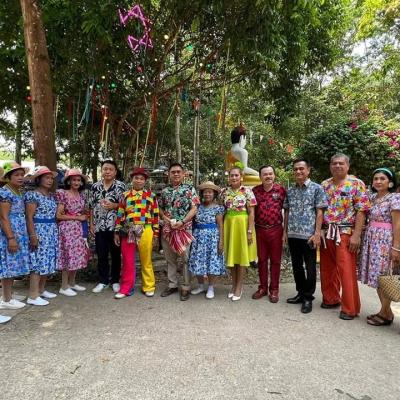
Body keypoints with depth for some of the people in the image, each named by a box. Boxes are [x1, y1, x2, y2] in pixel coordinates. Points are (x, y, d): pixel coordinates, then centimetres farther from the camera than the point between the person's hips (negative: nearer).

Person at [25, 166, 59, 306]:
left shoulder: (52, 196, 13)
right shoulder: (32, 195, -10)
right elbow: (29, 217, -14)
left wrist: (55, 231, 13)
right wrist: (33, 235, -18)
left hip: (52, 232, 8)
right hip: (39, 231, -8)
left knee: (48, 261, 12)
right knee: (39, 262, -7)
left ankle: (41, 290, 24)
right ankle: (33, 296, 0)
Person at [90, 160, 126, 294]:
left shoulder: (121, 186, -3)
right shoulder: (95, 186, 8)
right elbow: (91, 207, 11)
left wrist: (113, 205, -21)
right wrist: (91, 224, 5)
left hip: (115, 226, -3)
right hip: (99, 227, 3)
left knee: (116, 254, 8)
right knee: (101, 255, 10)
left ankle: (115, 281, 22)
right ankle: (103, 281, 24)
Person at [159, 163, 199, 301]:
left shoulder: (190, 189, -1)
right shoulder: (164, 191, 11)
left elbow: (194, 209, -7)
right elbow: (160, 208, 17)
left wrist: (182, 222, -16)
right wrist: (164, 217, -5)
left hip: (184, 229, -4)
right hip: (167, 229, 4)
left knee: (186, 259, 2)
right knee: (170, 259, 12)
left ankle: (186, 287, 14)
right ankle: (172, 285, 26)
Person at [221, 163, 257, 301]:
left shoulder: (247, 191, -6)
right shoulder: (224, 192, 5)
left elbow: (251, 213, -7)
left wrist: (250, 231, -12)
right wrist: (222, 228, 5)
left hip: (242, 225, -3)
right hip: (229, 225, 4)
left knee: (242, 255, 5)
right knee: (231, 255, 10)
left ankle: (239, 287, 17)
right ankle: (234, 284, 25)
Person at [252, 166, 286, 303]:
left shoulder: (281, 190, -4)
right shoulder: (255, 191, 2)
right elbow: (252, 210, 8)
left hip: (276, 230, -2)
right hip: (260, 229, 2)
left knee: (275, 260, 8)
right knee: (262, 259, 12)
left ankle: (274, 289, 20)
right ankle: (263, 287, 25)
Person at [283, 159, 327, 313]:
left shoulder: (317, 188, -2)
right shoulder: (290, 190, 11)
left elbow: (319, 212, -6)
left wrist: (317, 233, -13)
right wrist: (285, 231, 9)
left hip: (309, 234, -5)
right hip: (292, 235, 5)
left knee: (310, 267, 4)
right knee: (296, 266, 14)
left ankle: (308, 297, 17)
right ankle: (300, 293, 29)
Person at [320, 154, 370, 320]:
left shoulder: (356, 184, -2)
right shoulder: (324, 185, 11)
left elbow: (361, 211, -8)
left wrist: (356, 235, -15)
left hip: (346, 232, -5)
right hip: (326, 232, 5)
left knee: (347, 270, -4)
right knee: (327, 268, 13)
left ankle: (350, 308, 8)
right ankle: (331, 299, 30)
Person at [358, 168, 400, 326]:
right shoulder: (372, 197, 12)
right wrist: (367, 239, 8)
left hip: (385, 240, -7)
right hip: (371, 239, 7)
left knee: (383, 277, -1)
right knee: (376, 276, 11)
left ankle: (385, 314, 13)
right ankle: (386, 311, 24)